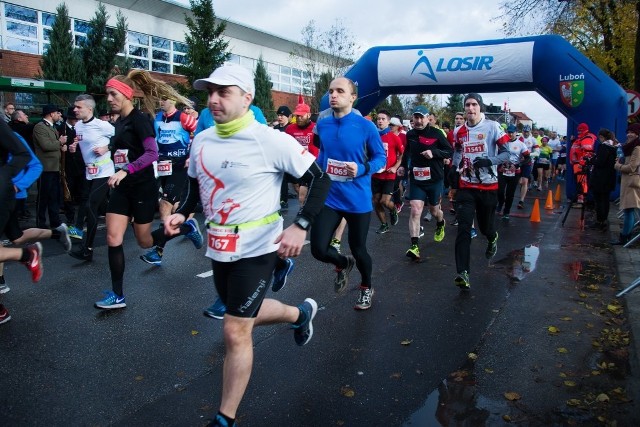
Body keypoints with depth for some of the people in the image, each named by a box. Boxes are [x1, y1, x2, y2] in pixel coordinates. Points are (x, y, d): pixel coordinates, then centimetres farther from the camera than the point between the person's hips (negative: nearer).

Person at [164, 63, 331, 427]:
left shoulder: (271, 140, -18)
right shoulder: (201, 140, 2)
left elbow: (320, 179, -14)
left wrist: (301, 226, -24)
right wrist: (182, 213, 0)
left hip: (257, 249, -7)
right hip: (219, 248, 7)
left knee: (236, 332, -3)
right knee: (246, 314, 24)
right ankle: (301, 313, 54)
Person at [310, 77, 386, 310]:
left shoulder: (366, 127, -11)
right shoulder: (322, 125, 1)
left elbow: (381, 157, -4)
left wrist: (362, 169, -21)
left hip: (357, 199, -3)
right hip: (329, 197, 3)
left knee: (358, 248, 11)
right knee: (318, 249, -6)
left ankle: (366, 288, 42)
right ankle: (343, 263, 31)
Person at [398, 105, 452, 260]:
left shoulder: (436, 133, -10)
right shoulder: (410, 134, 3)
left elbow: (450, 151, -8)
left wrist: (434, 153, -23)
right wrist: (403, 166, 8)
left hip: (435, 179, -2)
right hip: (416, 179, 2)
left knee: (434, 210, 16)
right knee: (415, 211, -12)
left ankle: (440, 224, 53)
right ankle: (414, 247, -11)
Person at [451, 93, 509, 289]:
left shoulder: (492, 127, -7)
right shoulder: (459, 131, 7)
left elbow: (507, 153, -7)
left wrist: (489, 161, -22)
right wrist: (456, 167, 5)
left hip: (488, 186, -2)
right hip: (466, 186, 2)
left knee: (485, 225, 13)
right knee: (463, 228, -11)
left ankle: (492, 238, 53)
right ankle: (463, 273, -15)